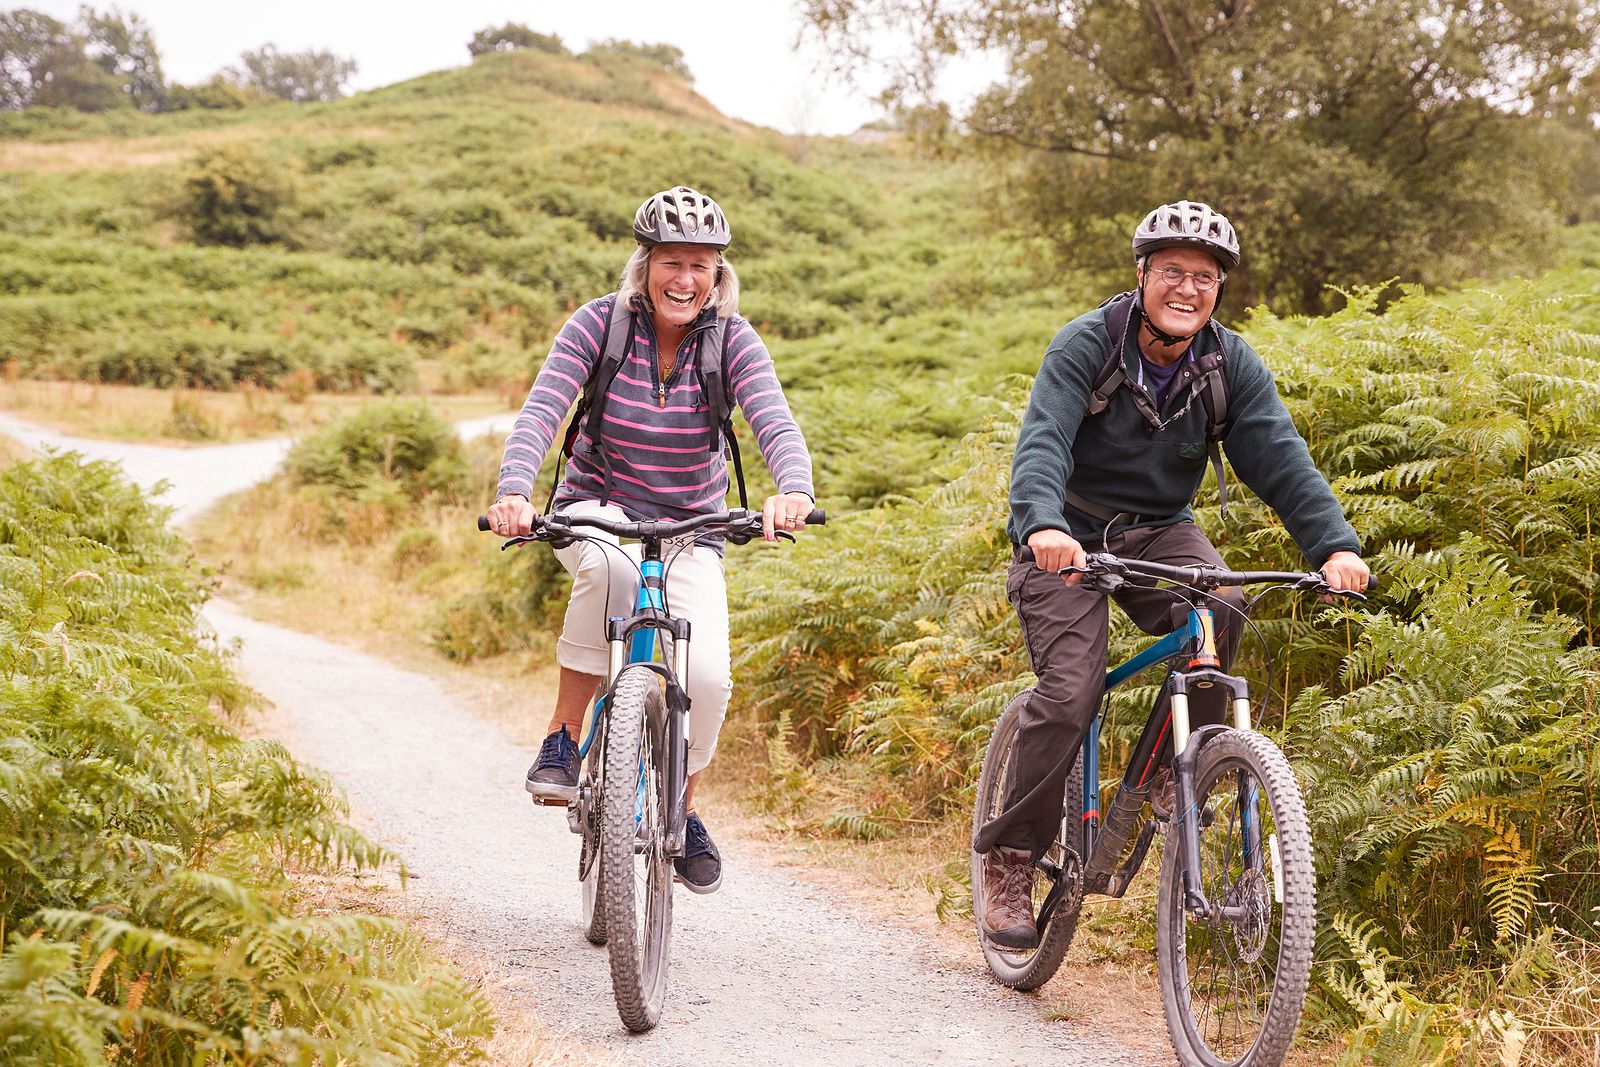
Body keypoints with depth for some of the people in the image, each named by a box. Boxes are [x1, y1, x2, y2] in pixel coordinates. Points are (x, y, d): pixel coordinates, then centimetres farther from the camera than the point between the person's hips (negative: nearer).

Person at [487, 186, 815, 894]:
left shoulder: (733, 341, -11)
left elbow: (774, 422, -26)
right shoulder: (601, 323, -13)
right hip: (597, 509, -1)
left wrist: (793, 490, -49)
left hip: (689, 531, 1)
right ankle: (562, 740, -22)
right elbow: (541, 410, -23)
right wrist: (514, 491, -42)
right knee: (610, 567, -39)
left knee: (707, 679, -19)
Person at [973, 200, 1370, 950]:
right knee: (1069, 696, -18)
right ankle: (1009, 858, -2)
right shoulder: (1085, 345, -16)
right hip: (1066, 537, -3)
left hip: (1157, 530, 3)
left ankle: (1174, 769, -9)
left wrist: (1335, 545, -32)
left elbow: (1280, 457, -15)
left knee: (1218, 610, -29)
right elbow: (1042, 441, -29)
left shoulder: (1231, 366, -6)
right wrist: (1042, 524, -50)